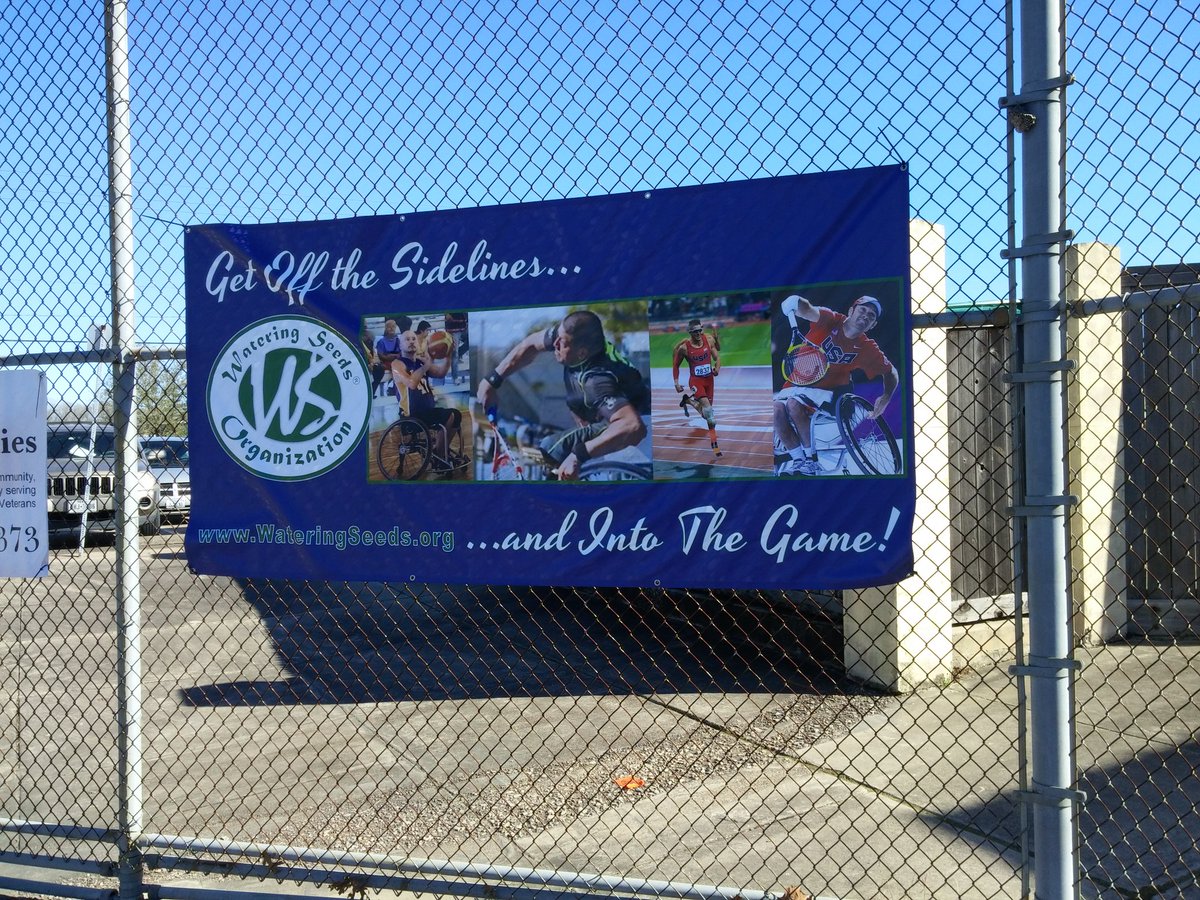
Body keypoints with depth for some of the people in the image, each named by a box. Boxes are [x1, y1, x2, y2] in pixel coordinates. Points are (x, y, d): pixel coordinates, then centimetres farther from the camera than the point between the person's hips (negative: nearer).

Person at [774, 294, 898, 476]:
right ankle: (798, 459, -9)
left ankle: (810, 459, -16)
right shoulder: (830, 321, -7)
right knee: (777, 409, -27)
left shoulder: (867, 349, -4)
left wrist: (886, 397, -8)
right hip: (796, 384, 2)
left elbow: (891, 372, 8)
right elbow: (808, 311, -24)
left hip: (825, 391, -2)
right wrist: (795, 304, -47)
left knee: (793, 404, -32)